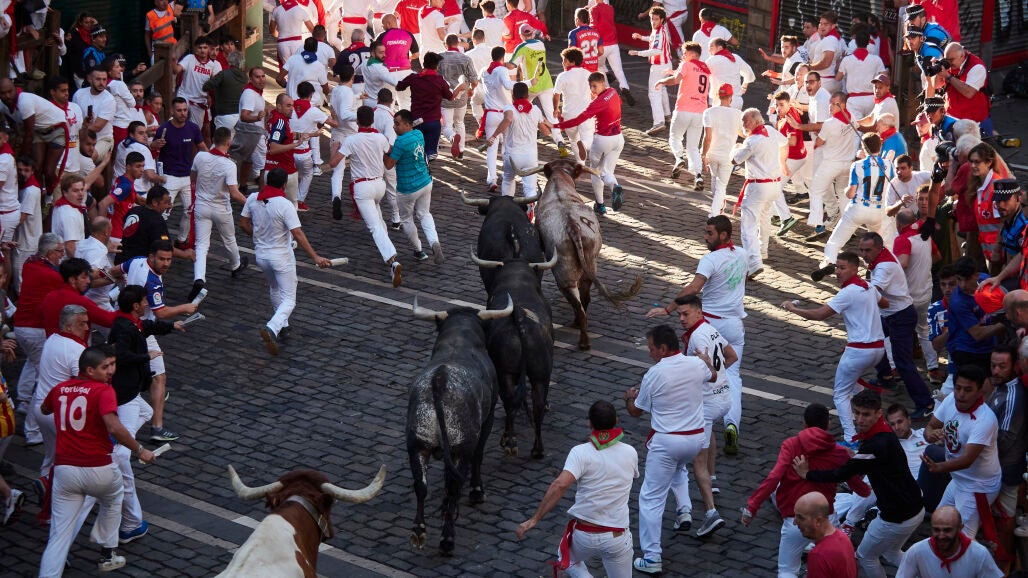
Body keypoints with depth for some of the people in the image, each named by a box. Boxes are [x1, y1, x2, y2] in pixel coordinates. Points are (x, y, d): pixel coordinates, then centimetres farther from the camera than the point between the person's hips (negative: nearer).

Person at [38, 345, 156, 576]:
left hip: (64, 469, 3)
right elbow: (114, 427, -24)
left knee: (59, 535, 3)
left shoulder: (59, 389, 9)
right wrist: (139, 450, -13)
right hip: (98, 469, -3)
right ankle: (107, 555, 39)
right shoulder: (103, 391, -9)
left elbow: (44, 410, 32)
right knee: (113, 499, 31)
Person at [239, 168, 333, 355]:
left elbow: (243, 223, 6)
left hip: (261, 254, 6)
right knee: (289, 299, 0)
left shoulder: (253, 199, -6)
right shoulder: (285, 205, -22)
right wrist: (315, 257, -22)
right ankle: (272, 329, -24)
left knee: (275, 289, 30)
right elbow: (298, 234, -25)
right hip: (281, 256, -6)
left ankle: (282, 325, 41)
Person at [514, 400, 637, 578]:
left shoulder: (581, 452, -12)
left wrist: (534, 519, -24)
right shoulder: (630, 453, -1)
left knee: (567, 560, 30)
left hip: (584, 536, -2)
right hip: (617, 539, 2)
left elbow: (560, 485, -26)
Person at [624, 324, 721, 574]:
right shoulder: (696, 364, -2)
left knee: (651, 499, 3)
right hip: (696, 439, 6)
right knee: (678, 468, 38)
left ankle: (651, 559, 1)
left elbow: (636, 411, 0)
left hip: (665, 442, -6)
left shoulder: (654, 374, -14)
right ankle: (709, 513, 26)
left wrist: (629, 397, 21)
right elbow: (713, 377, 25)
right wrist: (707, 361, 45)